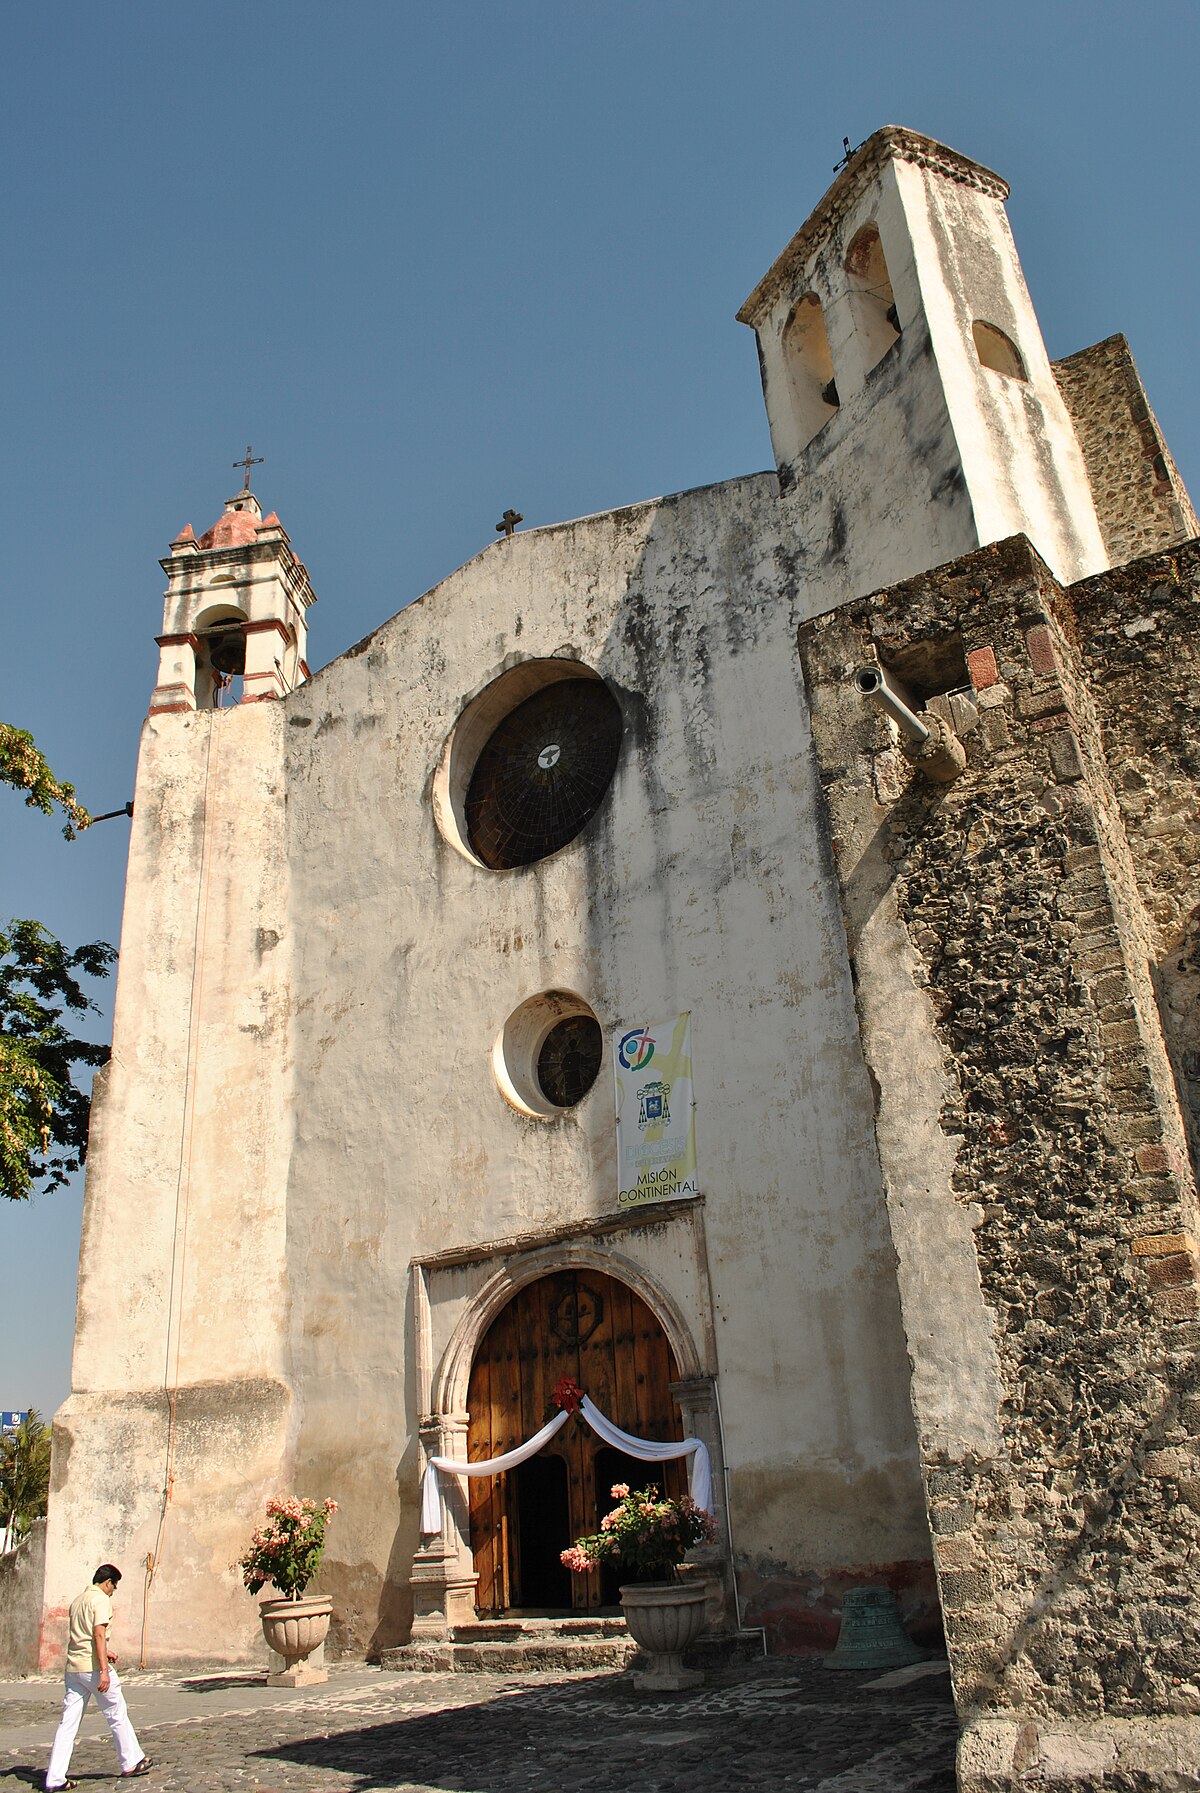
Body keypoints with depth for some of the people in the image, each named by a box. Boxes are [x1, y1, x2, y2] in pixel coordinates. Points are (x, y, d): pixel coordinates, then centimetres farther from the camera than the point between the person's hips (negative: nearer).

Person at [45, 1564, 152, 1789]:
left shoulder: (77, 1600, 16)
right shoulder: (101, 1599, -9)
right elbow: (99, 1634, -19)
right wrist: (104, 1670, -21)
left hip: (73, 1667, 8)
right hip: (93, 1667, -8)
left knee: (67, 1724, 6)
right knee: (118, 1716, 7)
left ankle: (54, 1779, 2)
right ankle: (131, 1764, 17)